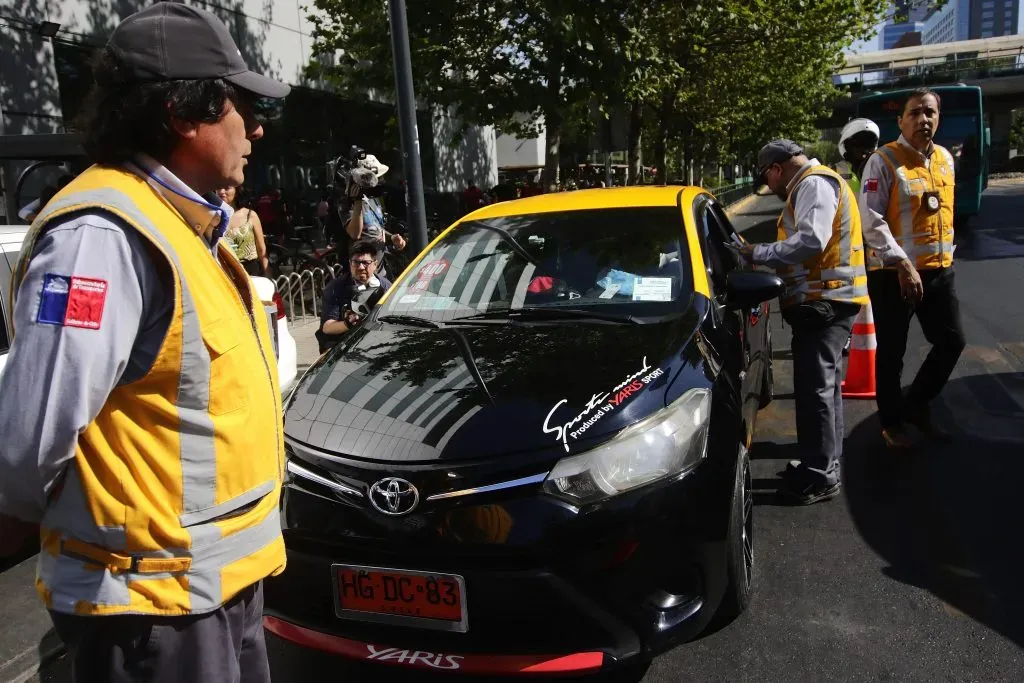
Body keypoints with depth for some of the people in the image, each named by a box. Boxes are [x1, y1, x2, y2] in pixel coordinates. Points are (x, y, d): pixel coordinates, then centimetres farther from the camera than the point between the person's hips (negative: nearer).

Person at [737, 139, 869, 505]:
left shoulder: (815, 183, -12)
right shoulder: (817, 184, 22)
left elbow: (811, 240, -26)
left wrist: (758, 253, -18)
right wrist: (767, 257, 8)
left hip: (824, 301, -11)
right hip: (827, 299, 11)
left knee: (814, 387, -8)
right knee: (824, 383, 17)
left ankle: (820, 475, -1)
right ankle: (827, 462, 29)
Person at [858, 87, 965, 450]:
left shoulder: (945, 158, 11)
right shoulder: (884, 161, -11)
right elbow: (872, 220, -18)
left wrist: (947, 253, 19)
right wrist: (902, 264, -23)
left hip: (940, 270, 7)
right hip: (893, 273, -7)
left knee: (952, 341, 12)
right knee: (891, 352, 5)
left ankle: (916, 404, 32)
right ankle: (892, 422, 23)